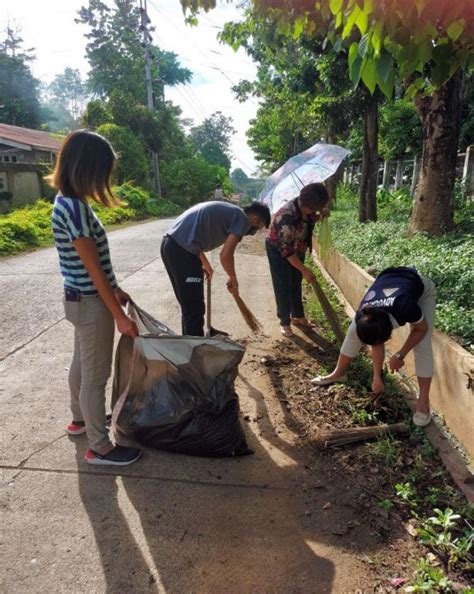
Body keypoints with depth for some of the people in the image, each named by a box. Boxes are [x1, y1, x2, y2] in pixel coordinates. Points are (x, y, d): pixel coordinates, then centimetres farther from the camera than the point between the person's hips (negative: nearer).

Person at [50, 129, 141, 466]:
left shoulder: (71, 202, 7)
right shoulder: (74, 207, -23)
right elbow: (93, 268, -23)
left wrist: (116, 290, 16)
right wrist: (119, 316, -18)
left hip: (84, 299, 10)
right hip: (91, 302, -10)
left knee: (82, 363, 23)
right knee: (96, 374, 1)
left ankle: (81, 419, 43)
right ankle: (100, 448, 16)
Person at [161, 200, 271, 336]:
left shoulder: (228, 211, 26)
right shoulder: (242, 219, -1)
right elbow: (225, 255, -9)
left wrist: (206, 265, 41)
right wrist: (233, 280, 8)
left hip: (170, 244, 10)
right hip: (181, 250, -10)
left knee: (188, 306, 20)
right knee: (194, 309, 0)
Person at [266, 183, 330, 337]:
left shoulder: (306, 209, -16)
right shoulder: (287, 216, -38)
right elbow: (285, 249, -34)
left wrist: (321, 215, -13)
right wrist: (304, 270, -32)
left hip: (297, 250, 7)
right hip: (278, 251, -7)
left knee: (296, 284, 17)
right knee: (283, 287, -1)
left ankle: (298, 316, 32)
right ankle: (284, 322, 13)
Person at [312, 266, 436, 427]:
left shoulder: (405, 308, -45)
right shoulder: (363, 317, -31)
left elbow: (421, 329, -21)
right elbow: (376, 344, -12)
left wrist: (400, 355, -21)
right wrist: (377, 376, -9)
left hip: (421, 287, -3)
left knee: (422, 346, -17)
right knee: (353, 332, -1)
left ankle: (423, 400, -6)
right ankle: (339, 373, 17)